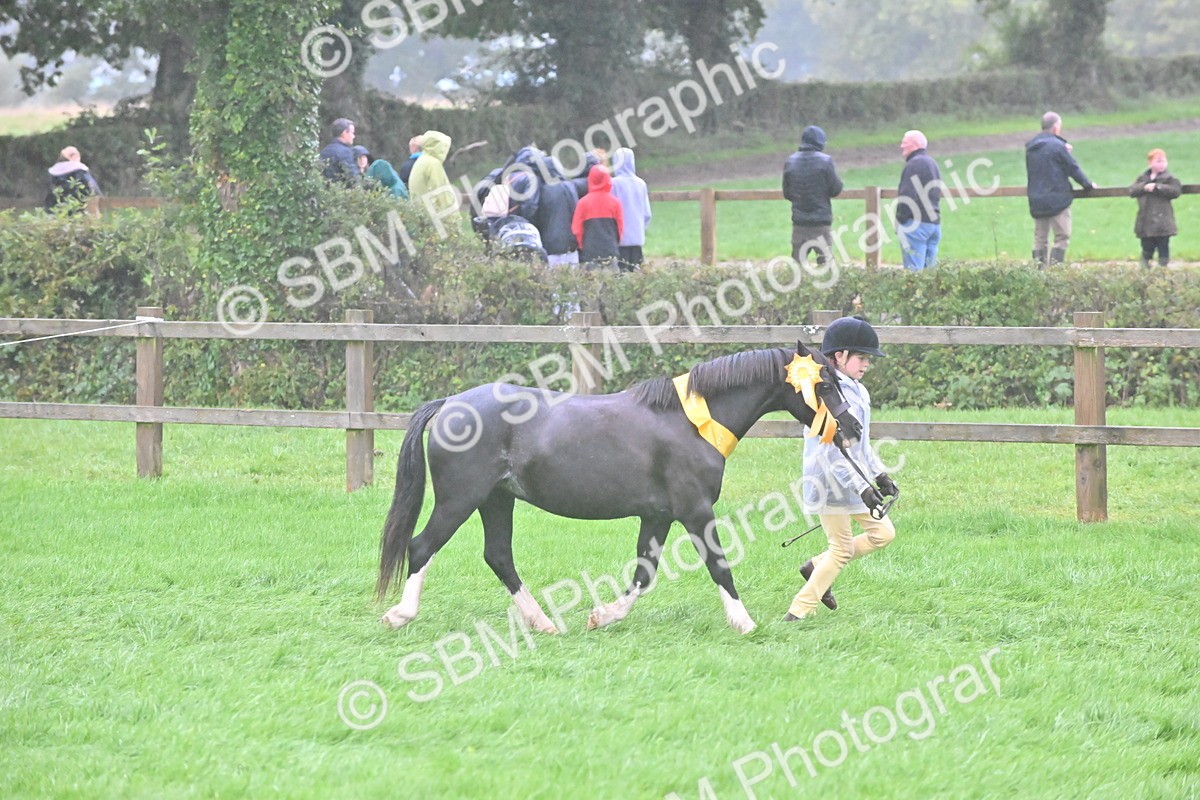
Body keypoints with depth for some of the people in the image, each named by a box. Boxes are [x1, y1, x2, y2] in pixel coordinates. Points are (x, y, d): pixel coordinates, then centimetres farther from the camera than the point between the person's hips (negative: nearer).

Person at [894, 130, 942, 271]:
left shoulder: (914, 164, -11)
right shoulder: (933, 164, 20)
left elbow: (907, 196, -18)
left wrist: (900, 221, -13)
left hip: (916, 223, -10)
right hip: (934, 222, 10)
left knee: (914, 269, -11)